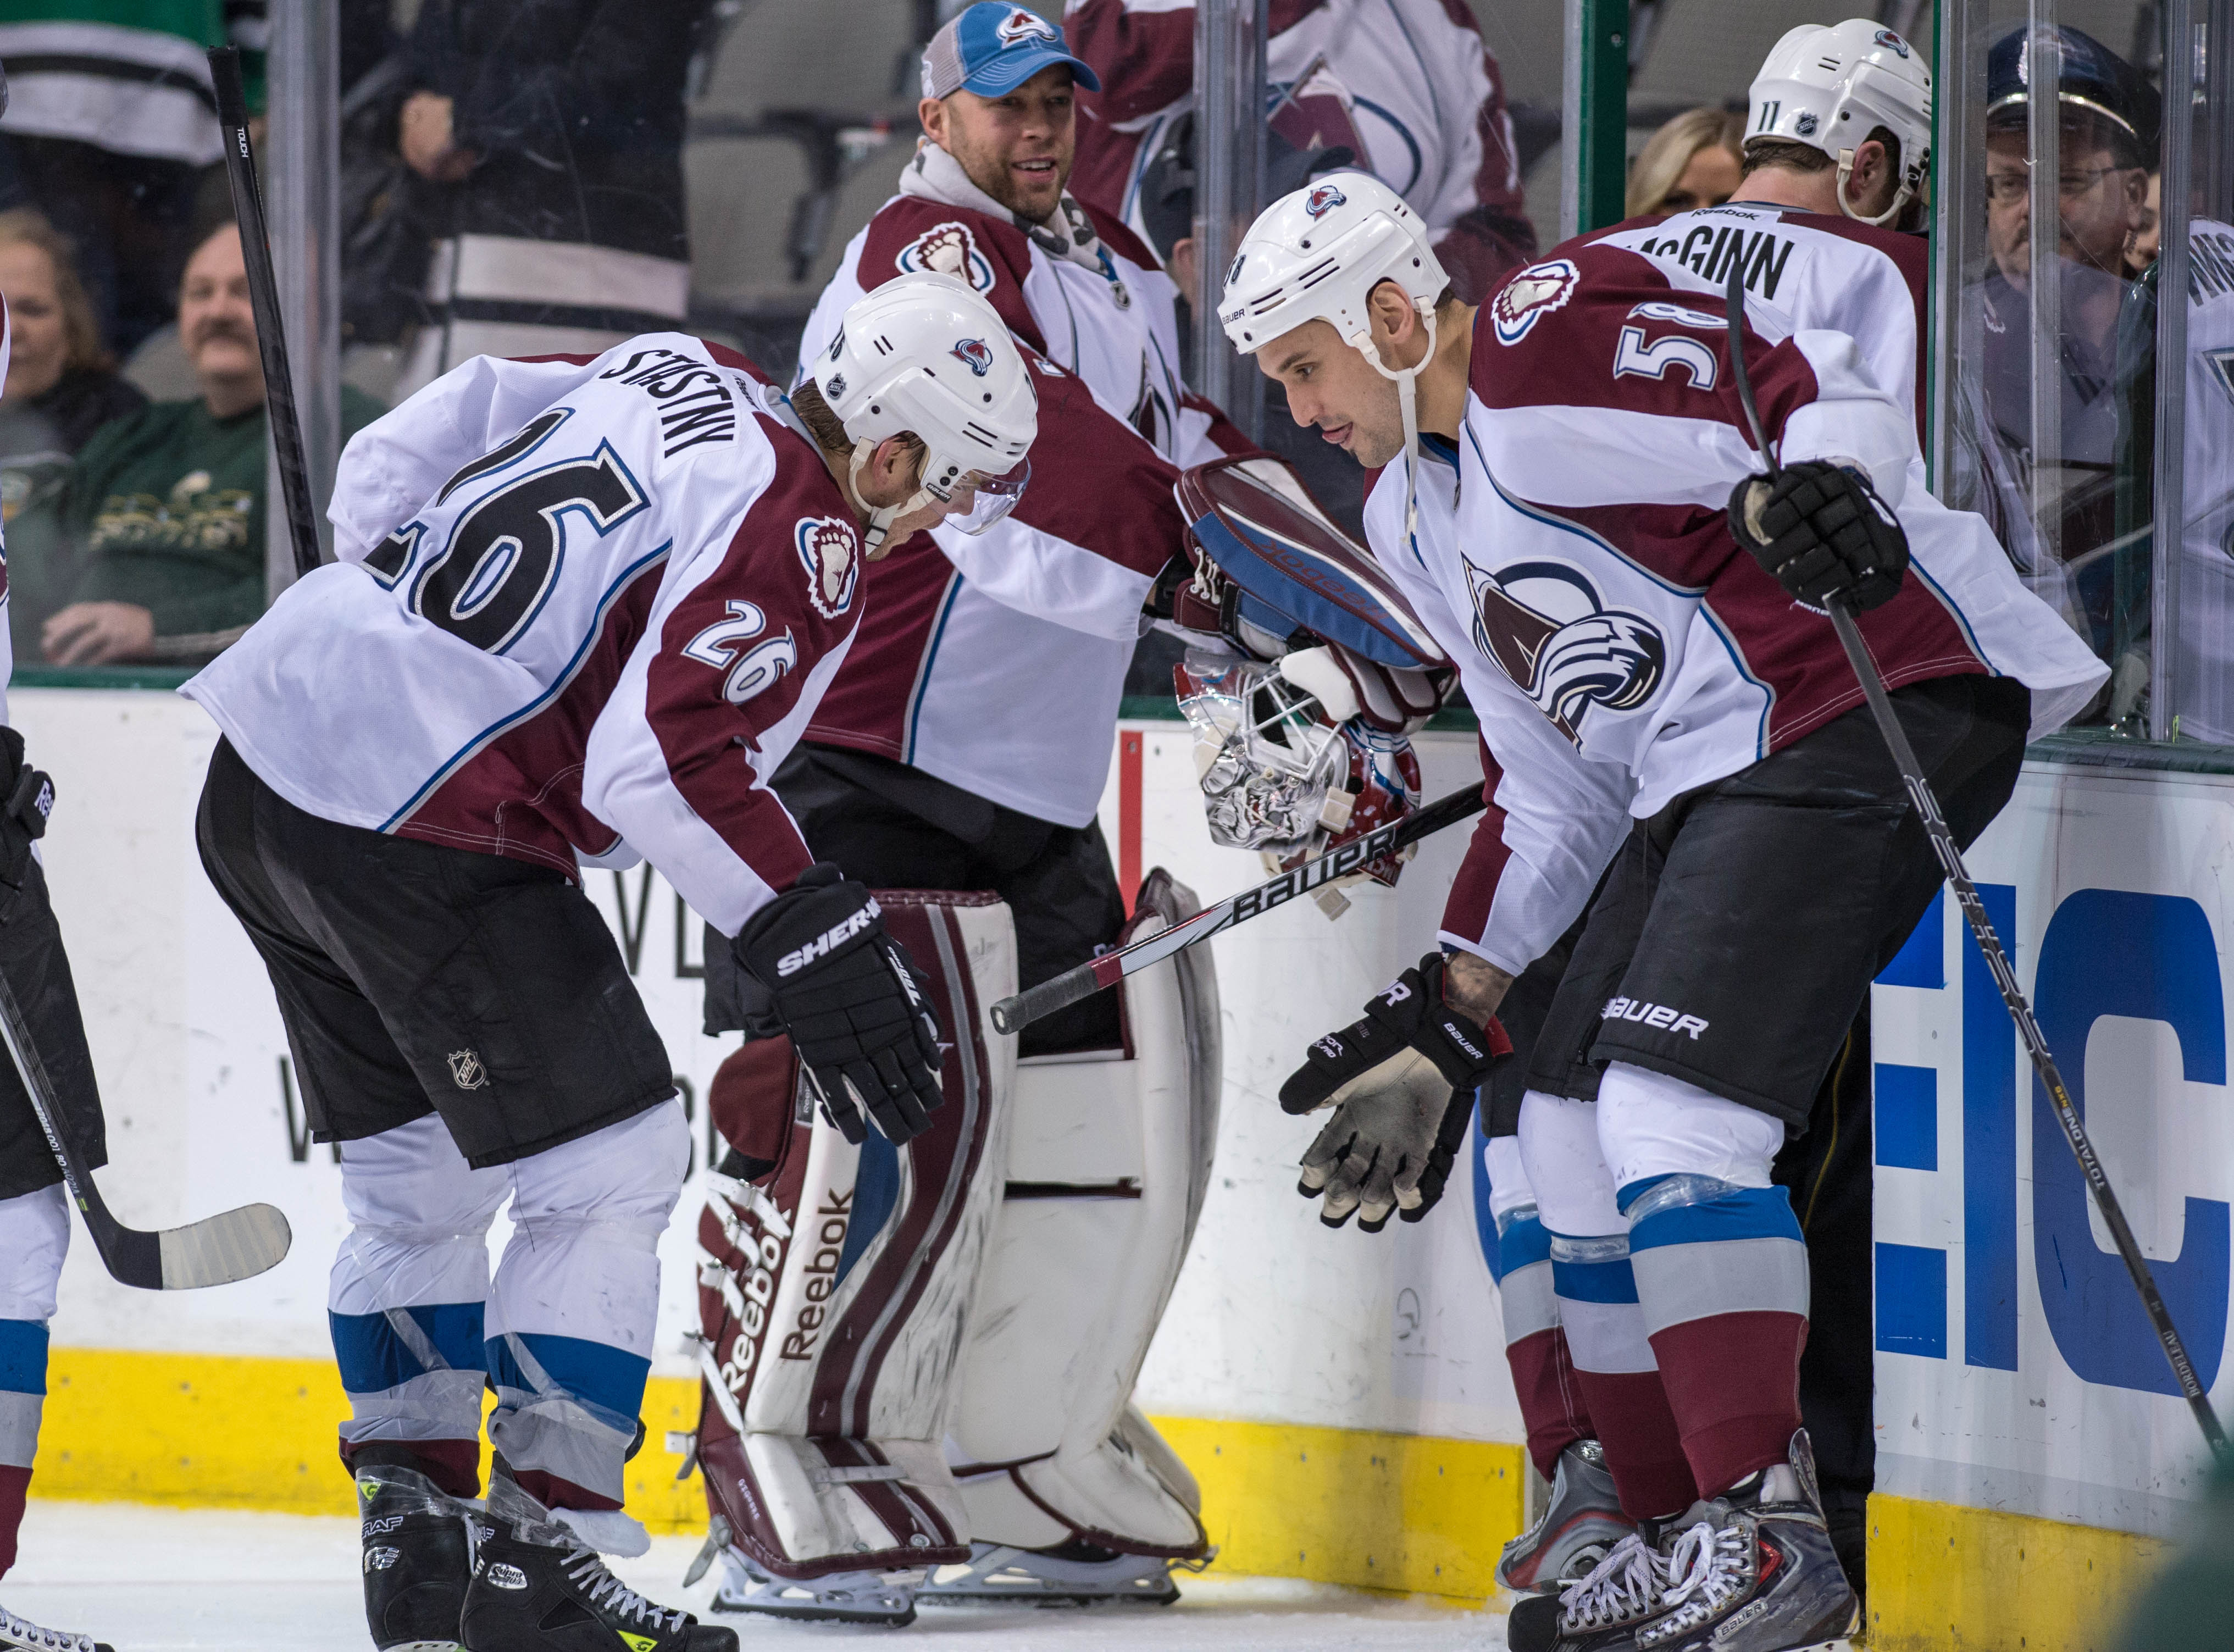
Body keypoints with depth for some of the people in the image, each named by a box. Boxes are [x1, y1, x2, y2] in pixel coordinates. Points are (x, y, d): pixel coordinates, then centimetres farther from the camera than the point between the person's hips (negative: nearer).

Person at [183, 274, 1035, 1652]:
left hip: (261, 763, 9)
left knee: (418, 1172, 21)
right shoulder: (806, 544, -12)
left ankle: (414, 1526, 25)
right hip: (423, 833, -9)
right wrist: (811, 934, -19)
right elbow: (668, 761, -23)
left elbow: (402, 448, 20)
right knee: (612, 1164, -1)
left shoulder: (685, 380, 14)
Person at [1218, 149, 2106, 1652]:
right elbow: (1560, 794, 26)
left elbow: (1829, 397, -18)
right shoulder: (1420, 519, 22)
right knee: (1572, 1144, 9)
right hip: (1706, 787, 11)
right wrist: (1445, 1022, 23)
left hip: (1869, 709, -11)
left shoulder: (1548, 350, -8)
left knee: (1669, 1111, -20)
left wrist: (1805, 491, -40)